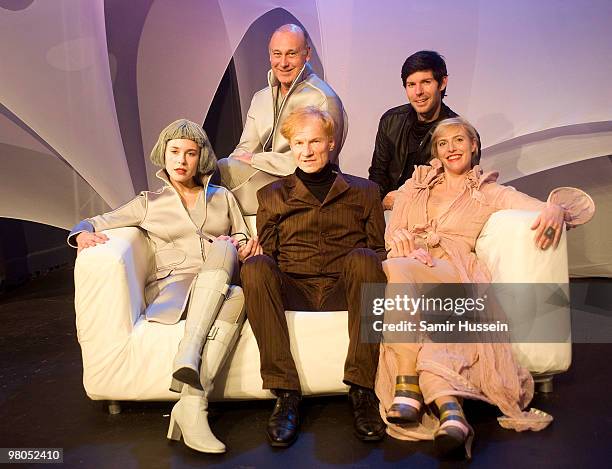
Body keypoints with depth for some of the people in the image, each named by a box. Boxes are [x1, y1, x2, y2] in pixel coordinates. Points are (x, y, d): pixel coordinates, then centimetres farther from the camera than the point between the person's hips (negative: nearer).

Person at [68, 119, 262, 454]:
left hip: (221, 286, 2)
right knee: (236, 297, -35)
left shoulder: (222, 197, 24)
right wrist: (84, 234, -7)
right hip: (171, 288, -2)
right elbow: (94, 223, 17)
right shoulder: (149, 203, 19)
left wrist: (245, 248, -2)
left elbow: (244, 244, 23)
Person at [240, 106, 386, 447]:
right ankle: (286, 393, -29)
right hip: (293, 289, 1)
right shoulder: (273, 196, 21)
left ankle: (362, 389, -28)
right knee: (255, 266, -30)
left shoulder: (362, 191, 19)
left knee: (362, 257, -33)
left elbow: (379, 249, 13)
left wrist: (366, 261, -9)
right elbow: (268, 253, 15)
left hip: (344, 290, 0)